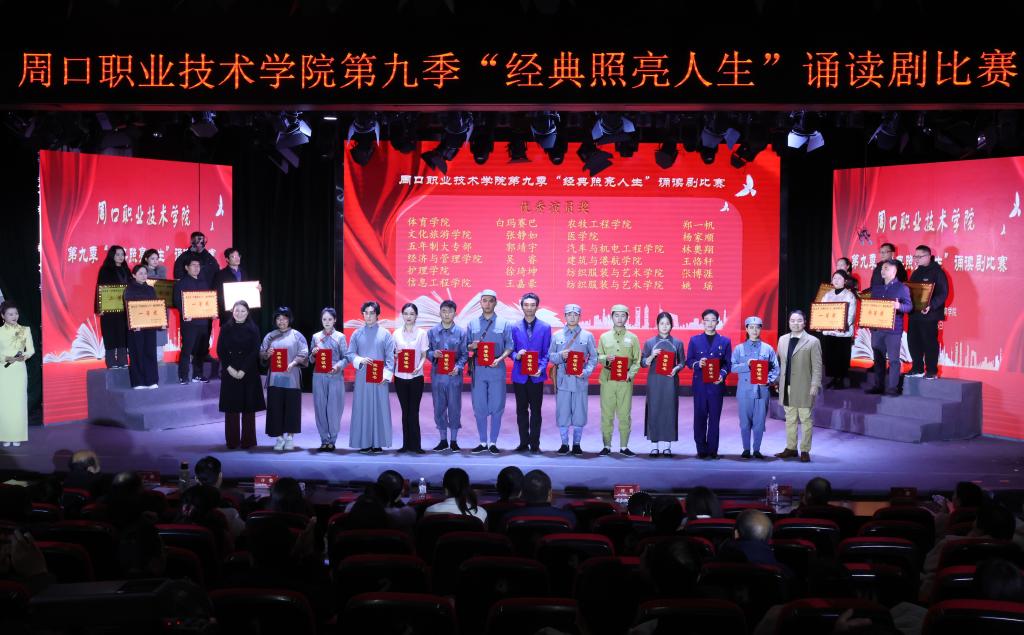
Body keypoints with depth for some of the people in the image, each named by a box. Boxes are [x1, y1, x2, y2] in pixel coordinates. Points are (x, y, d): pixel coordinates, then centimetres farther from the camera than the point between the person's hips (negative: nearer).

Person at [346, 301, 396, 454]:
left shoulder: (385, 334, 4)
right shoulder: (357, 334, 8)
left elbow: (390, 357, 0)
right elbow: (350, 354, 8)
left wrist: (386, 375, -11)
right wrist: (360, 360, -12)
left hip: (379, 378, -1)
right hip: (362, 377, 1)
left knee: (380, 408, -2)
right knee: (362, 409, 0)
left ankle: (378, 443, 2)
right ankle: (364, 443, 4)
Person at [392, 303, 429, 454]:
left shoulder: (422, 333, 1)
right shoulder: (397, 333, 6)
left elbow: (424, 355, 1)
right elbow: (393, 353, 11)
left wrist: (419, 367, -16)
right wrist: (396, 354, -12)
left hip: (416, 376, -2)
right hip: (400, 376, 2)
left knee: (414, 411, -4)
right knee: (405, 410, 6)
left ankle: (415, 444, 0)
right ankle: (407, 444, 10)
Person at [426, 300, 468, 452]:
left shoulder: (461, 332, 2)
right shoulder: (432, 332, 6)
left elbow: (464, 354, 1)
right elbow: (427, 352, 8)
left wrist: (458, 366, -15)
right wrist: (433, 354, -14)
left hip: (454, 375, -2)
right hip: (437, 375, 2)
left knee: (454, 408, 2)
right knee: (439, 408, 6)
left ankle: (454, 441, 12)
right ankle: (443, 440, 16)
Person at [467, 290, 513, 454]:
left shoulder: (503, 323, 4)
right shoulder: (472, 324, 10)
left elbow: (509, 347, 1)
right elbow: (466, 347, 12)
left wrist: (499, 359, -15)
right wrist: (472, 346, -11)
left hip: (496, 370, -1)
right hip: (478, 370, 2)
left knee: (496, 408, 0)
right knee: (479, 408, 4)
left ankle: (493, 442, 9)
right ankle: (483, 442, 13)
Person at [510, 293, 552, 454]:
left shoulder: (545, 328, 2)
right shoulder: (515, 327, 5)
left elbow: (546, 353, 1)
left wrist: (541, 369, -13)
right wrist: (516, 356, -16)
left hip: (536, 376, -1)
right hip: (519, 375, 1)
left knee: (536, 410, 3)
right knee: (521, 410, 7)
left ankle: (535, 443, 9)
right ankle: (524, 442, 15)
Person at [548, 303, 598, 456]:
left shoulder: (588, 336, 7)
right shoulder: (556, 336, 10)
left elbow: (594, 358, 6)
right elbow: (550, 356, 9)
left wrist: (586, 372, -9)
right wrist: (560, 356, -12)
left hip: (580, 381, 0)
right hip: (562, 380, 1)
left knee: (579, 413, 1)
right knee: (562, 413, 1)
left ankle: (577, 444, 11)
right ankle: (564, 443, 11)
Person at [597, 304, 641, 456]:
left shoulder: (633, 338, 9)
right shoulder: (604, 337, 11)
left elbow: (637, 360, 8)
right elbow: (598, 357, 11)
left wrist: (630, 373, -8)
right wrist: (606, 358, -10)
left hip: (625, 381, 0)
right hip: (607, 380, 0)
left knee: (625, 415, -1)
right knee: (606, 414, 0)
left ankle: (624, 447, 6)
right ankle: (606, 446, 6)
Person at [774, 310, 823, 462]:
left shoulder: (813, 341, -5)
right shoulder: (783, 340, 10)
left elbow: (817, 366, -6)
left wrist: (815, 385, -12)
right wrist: (778, 381, 9)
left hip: (804, 387, -5)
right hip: (786, 387, 5)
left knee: (806, 419, 0)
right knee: (790, 419, 11)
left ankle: (805, 450, 6)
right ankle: (791, 448, 18)